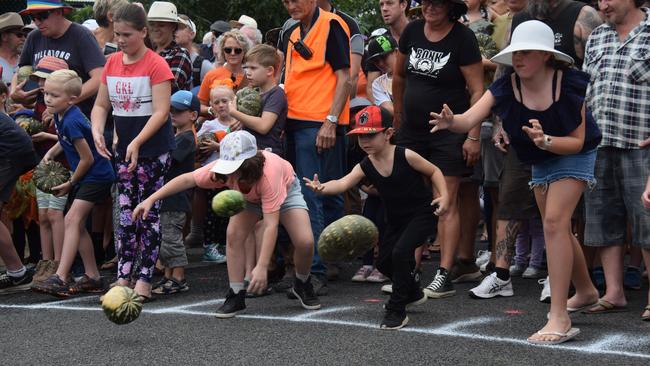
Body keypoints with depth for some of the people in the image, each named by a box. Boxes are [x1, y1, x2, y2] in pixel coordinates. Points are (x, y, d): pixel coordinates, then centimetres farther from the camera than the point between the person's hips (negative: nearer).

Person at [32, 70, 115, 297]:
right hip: (86, 177, 10)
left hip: (96, 176, -10)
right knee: (78, 224, 12)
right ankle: (92, 277, 19)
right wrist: (51, 153, 6)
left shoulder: (72, 122, -24)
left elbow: (87, 158, -20)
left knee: (72, 220, -18)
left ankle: (60, 278, -24)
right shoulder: (60, 116, 4)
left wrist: (71, 183, -8)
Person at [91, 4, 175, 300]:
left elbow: (161, 112, -17)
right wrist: (97, 131, -9)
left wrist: (137, 143, -26)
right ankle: (122, 277, 12)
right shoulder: (112, 63, 6)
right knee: (125, 214, 8)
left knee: (149, 214, -1)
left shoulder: (156, 65, -12)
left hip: (153, 150, -6)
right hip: (124, 149, 6)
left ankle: (144, 279, 3)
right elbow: (101, 105, 10)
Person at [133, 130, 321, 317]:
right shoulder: (224, 169, -35)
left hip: (285, 189, -3)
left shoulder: (268, 173, -47)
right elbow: (188, 179, -22)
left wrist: (262, 267, -52)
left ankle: (302, 285, 12)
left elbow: (271, 225, -48)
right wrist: (151, 199, -28)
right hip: (249, 196, 4)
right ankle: (236, 295, -9)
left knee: (305, 242, -19)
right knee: (233, 235, -21)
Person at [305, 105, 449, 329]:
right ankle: (413, 293, 39)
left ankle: (397, 309, -14)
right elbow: (343, 183, -25)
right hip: (396, 218, 7)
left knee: (400, 251, -25)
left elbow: (434, 171, -5)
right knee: (383, 262, 9)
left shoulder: (405, 156, -19)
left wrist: (444, 196, -18)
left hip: (421, 213, -7)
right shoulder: (365, 167, -8)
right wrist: (323, 188, -45)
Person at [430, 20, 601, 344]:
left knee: (554, 221, -22)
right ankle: (585, 291, 44)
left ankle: (559, 320, -23)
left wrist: (546, 140, -39)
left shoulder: (569, 85, -28)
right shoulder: (506, 87, -19)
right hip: (541, 160, 6)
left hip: (573, 155, -6)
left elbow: (577, 142, -21)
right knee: (557, 228, 18)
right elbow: (469, 119, -32)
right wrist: (451, 121, -55)